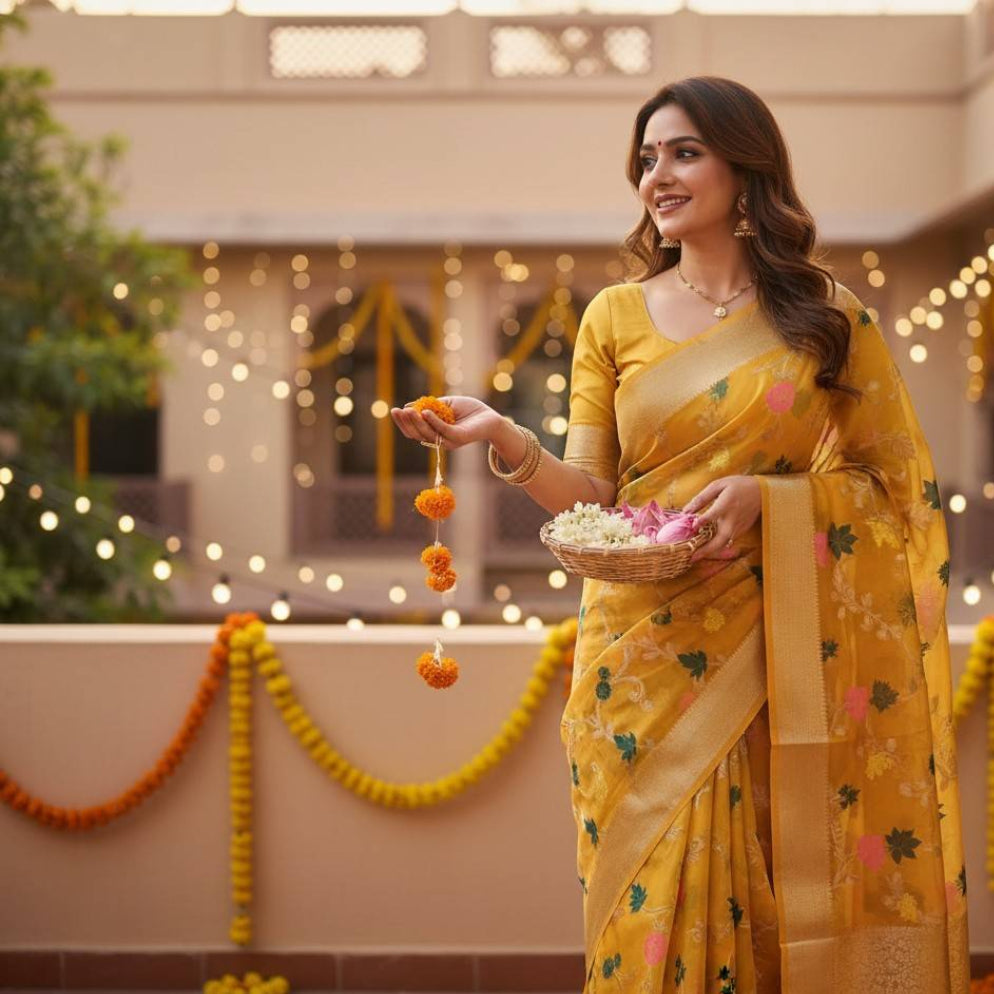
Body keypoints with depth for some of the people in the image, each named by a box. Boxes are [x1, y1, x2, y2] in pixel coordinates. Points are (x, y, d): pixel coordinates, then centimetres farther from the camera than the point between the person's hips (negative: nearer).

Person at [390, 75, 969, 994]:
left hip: (783, 655, -1)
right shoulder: (616, 316, 9)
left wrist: (764, 494, -11)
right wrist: (505, 441, -15)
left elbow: (893, 480, 4)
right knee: (658, 911, -1)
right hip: (649, 652, 1)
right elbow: (591, 497, 4)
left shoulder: (824, 314, 5)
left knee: (775, 904, -1)